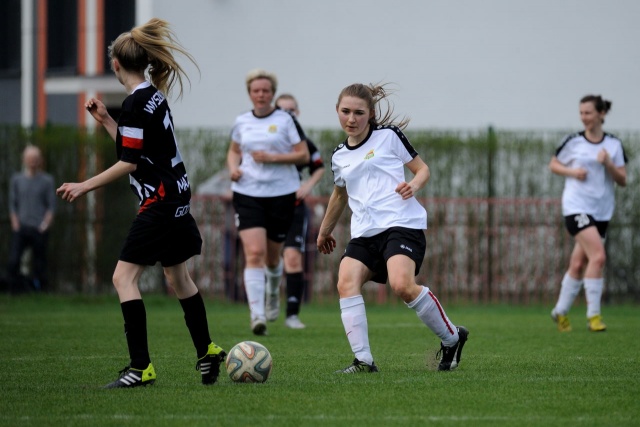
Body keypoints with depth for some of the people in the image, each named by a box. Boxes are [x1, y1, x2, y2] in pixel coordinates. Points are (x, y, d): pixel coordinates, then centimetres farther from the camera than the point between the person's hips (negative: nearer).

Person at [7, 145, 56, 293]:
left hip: (40, 230, -1)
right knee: (13, 262, -13)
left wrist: (45, 225, -7)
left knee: (39, 265, -1)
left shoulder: (47, 180, 4)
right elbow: (12, 204, 11)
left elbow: (52, 206, 4)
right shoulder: (16, 179, 9)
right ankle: (15, 290, -7)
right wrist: (15, 224, 0)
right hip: (21, 228, 1)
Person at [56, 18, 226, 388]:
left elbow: (129, 163, -18)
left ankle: (141, 367, -14)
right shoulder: (155, 96, 10)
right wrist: (105, 120, 22)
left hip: (159, 202, -10)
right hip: (177, 196, 10)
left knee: (124, 277, -9)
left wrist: (85, 186, -13)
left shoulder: (136, 103, -17)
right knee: (178, 278, 21)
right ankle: (208, 353, 31)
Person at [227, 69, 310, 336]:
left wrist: (272, 157, -16)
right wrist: (233, 167, 2)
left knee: (272, 255, 9)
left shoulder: (286, 120, -1)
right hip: (247, 194, 1)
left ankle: (273, 291, 45)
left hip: (281, 194, -1)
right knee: (254, 253, -15)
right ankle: (257, 315, -21)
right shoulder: (242, 122, 8)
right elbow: (234, 151, 24)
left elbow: (303, 155, -3)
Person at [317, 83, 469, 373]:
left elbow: (422, 169, 10)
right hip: (364, 231, 6)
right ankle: (363, 360, -24)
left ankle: (452, 338, -5)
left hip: (402, 223, -5)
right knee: (346, 282, -22)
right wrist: (324, 231, 46)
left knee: (402, 286, -27)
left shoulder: (389, 136, 5)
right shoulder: (339, 156, 20)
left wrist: (414, 185, -12)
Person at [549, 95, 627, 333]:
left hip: (602, 211, 4)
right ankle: (593, 315, -15)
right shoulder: (573, 142, -1)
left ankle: (561, 311, 25)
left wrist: (608, 164, -14)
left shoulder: (614, 145, 5)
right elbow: (553, 165, 10)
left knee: (579, 264, 8)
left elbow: (623, 181, 3)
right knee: (598, 256, -20)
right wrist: (572, 171, -8)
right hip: (576, 206, -4)